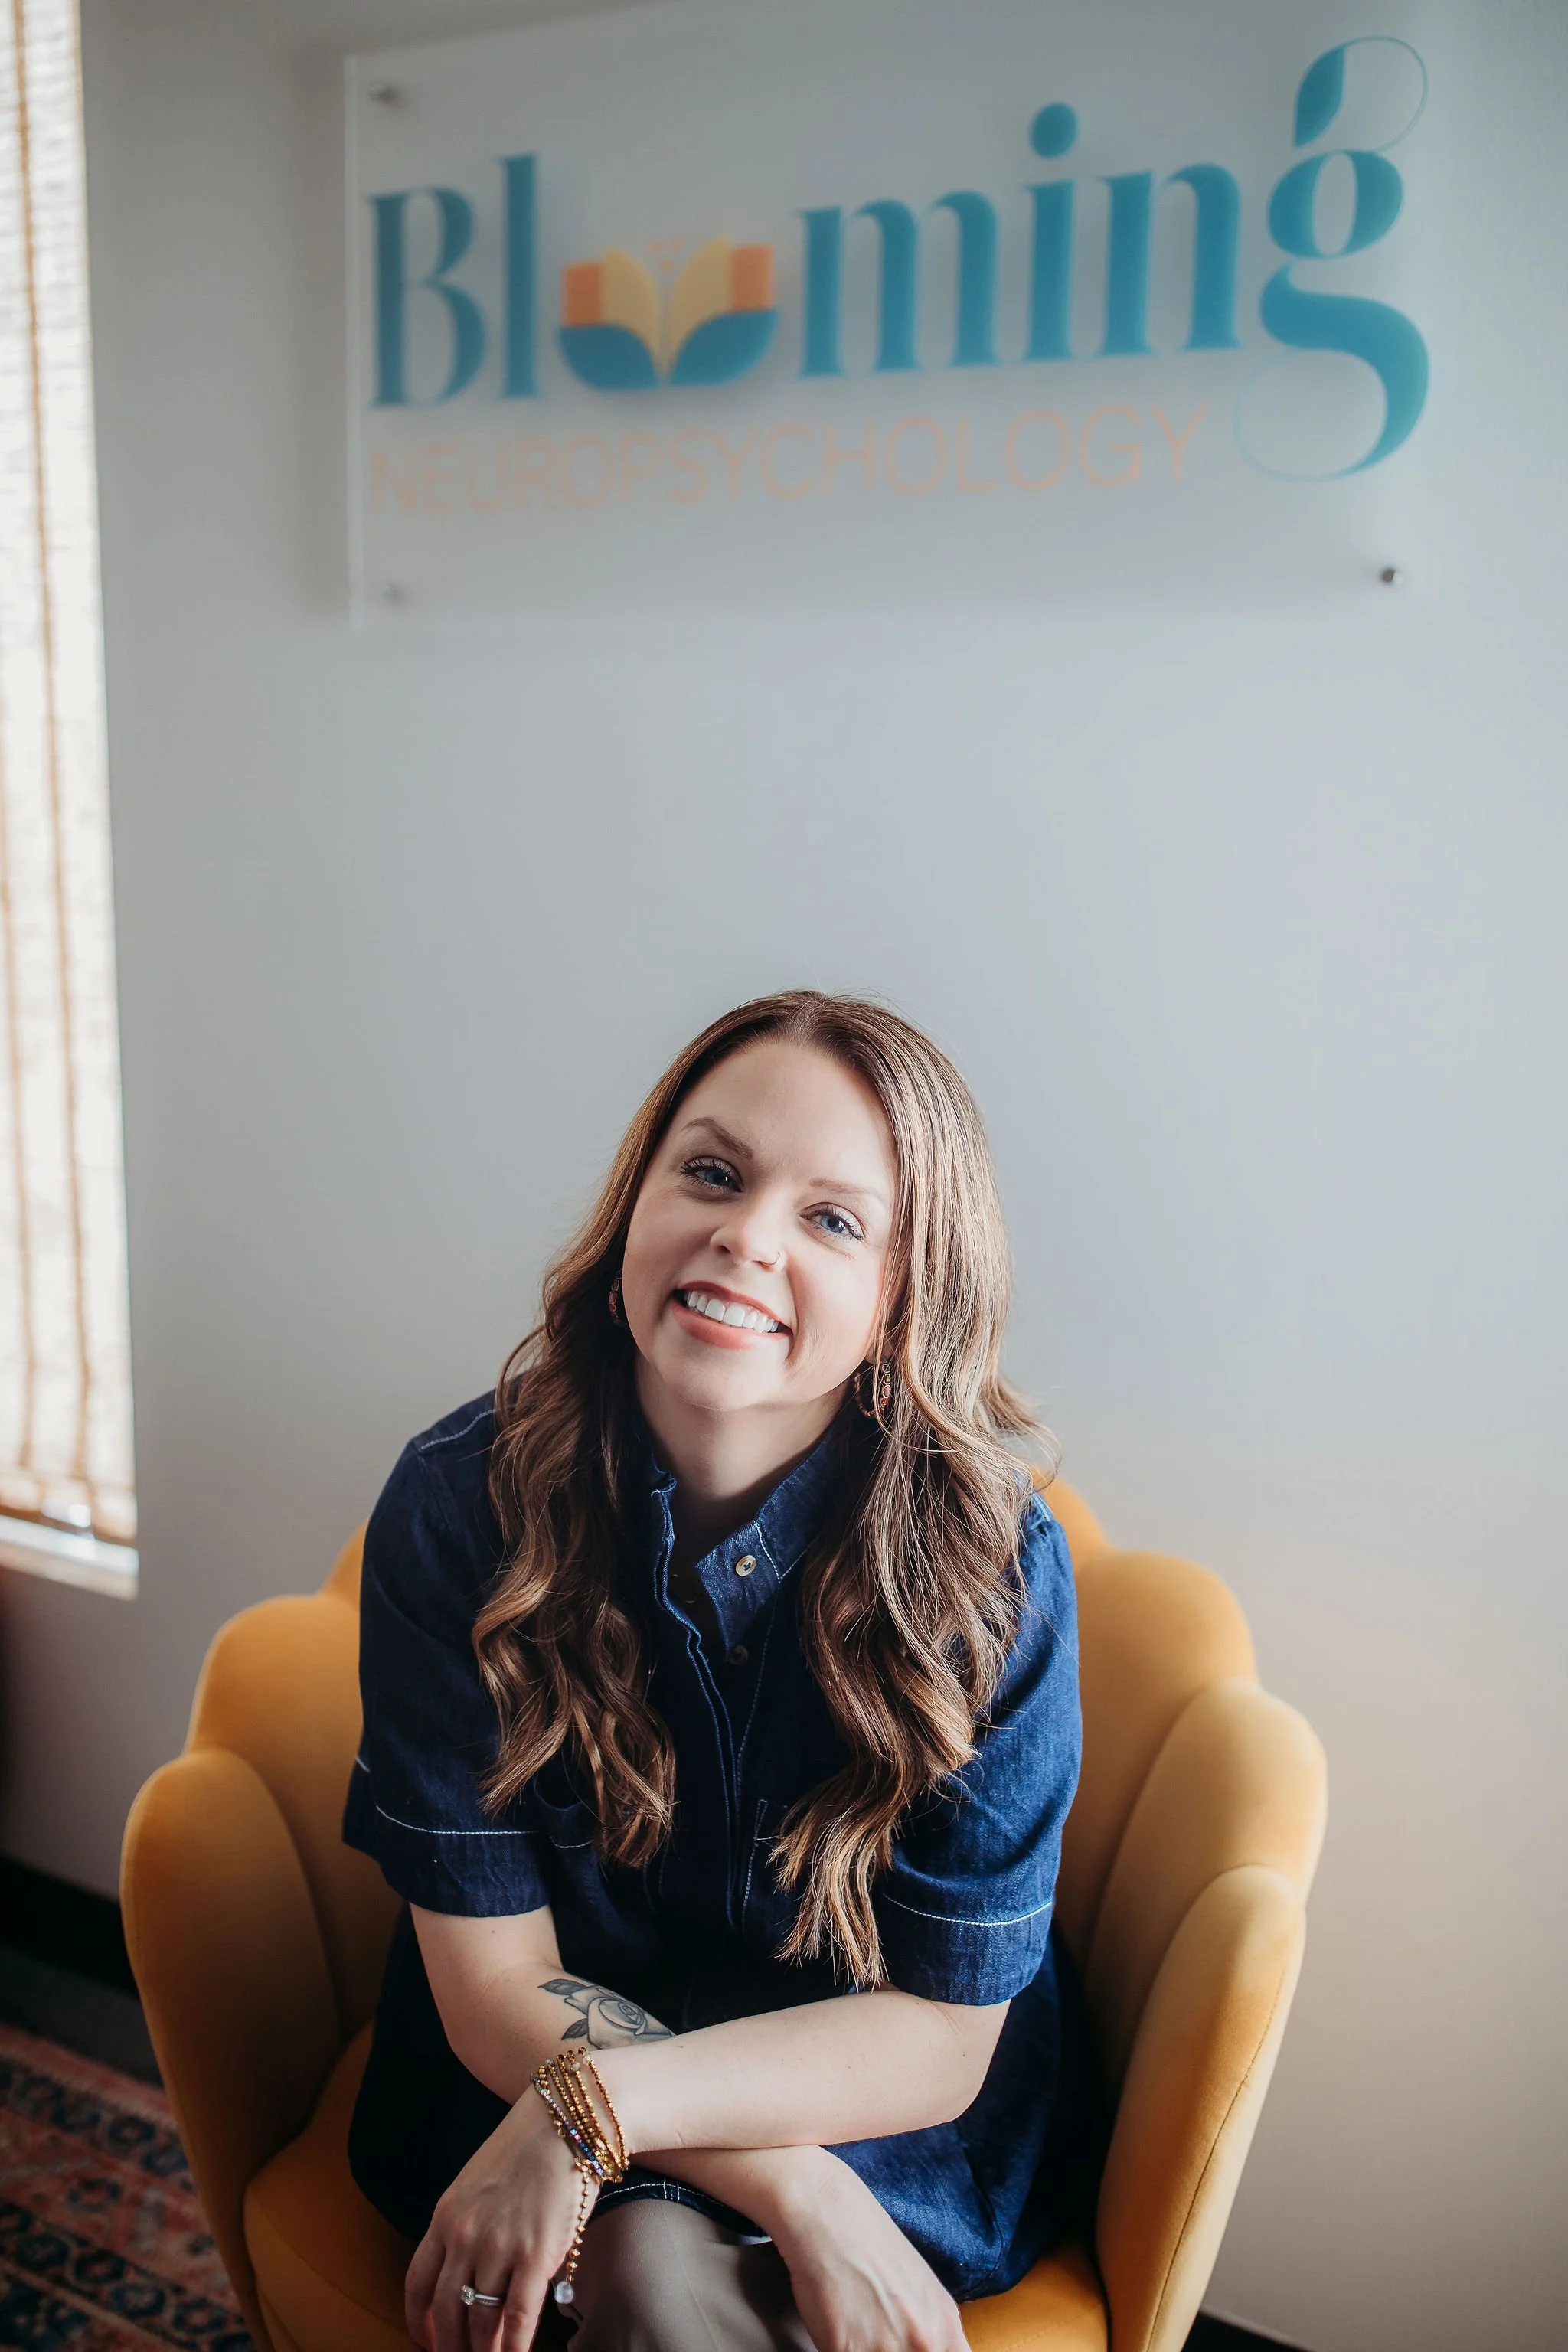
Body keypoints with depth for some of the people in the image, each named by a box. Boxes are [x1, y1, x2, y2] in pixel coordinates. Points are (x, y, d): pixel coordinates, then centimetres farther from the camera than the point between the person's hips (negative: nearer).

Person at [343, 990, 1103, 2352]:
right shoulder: (460, 1504, -17)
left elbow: (941, 2036, -13)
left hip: (890, 2135, 0)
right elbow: (493, 1980, -14)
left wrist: (597, 2105, -24)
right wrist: (793, 2196, -24)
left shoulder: (992, 1560, -20)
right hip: (520, 2100, 1)